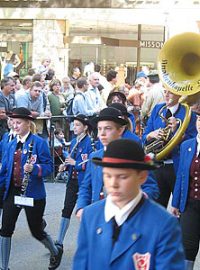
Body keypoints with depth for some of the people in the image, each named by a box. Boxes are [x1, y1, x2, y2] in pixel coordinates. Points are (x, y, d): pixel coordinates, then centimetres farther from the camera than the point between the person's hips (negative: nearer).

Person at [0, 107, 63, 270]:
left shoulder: (39, 143, -8)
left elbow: (49, 166, -11)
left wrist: (34, 168, -28)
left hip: (33, 194, -5)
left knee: (36, 231, 7)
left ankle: (56, 251, 36)